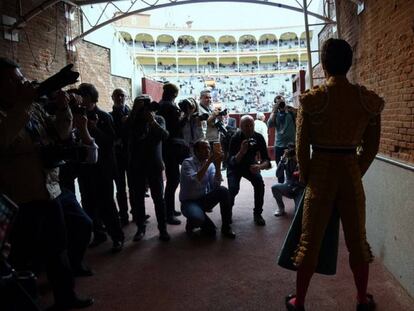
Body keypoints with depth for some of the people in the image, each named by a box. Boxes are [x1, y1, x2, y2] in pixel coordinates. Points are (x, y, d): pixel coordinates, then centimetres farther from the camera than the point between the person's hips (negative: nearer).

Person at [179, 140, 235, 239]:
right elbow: (194, 181, -32)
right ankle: (191, 223, 4)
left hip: (204, 199, 5)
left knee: (223, 190, -21)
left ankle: (226, 227, -6)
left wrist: (217, 165, -24)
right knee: (197, 218, -37)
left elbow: (216, 185, -13)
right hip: (189, 201, -5)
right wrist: (208, 162, -31)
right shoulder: (187, 163, -14)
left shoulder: (210, 164, 0)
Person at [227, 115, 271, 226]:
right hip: (235, 167, -2)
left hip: (251, 165, 2)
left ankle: (257, 214, -5)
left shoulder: (258, 138, -19)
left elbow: (266, 160, -21)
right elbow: (232, 162, -33)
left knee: (260, 183, -23)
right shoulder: (235, 138, -25)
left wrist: (260, 166, -44)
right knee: (233, 188, -24)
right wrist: (241, 152, -52)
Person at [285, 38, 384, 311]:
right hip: (352, 175, 2)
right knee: (357, 241, 18)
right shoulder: (369, 100, -2)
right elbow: (371, 147, 4)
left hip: (320, 174, -2)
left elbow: (302, 145, -6)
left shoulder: (312, 99, -11)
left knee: (311, 242, 10)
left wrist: (306, 176, 8)